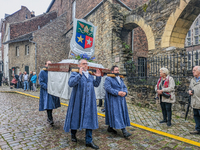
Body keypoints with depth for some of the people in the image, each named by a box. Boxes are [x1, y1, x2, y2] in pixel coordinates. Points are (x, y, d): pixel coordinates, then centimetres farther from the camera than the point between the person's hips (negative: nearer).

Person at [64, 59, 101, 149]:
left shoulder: (90, 75, 13)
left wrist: (98, 77, 5)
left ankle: (89, 141, 13)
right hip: (78, 100, -4)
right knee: (76, 117, 10)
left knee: (89, 119, 3)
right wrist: (79, 74, -29)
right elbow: (70, 83, -22)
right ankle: (73, 134, 38)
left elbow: (96, 84, 20)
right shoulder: (75, 74, -5)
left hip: (89, 101, 5)